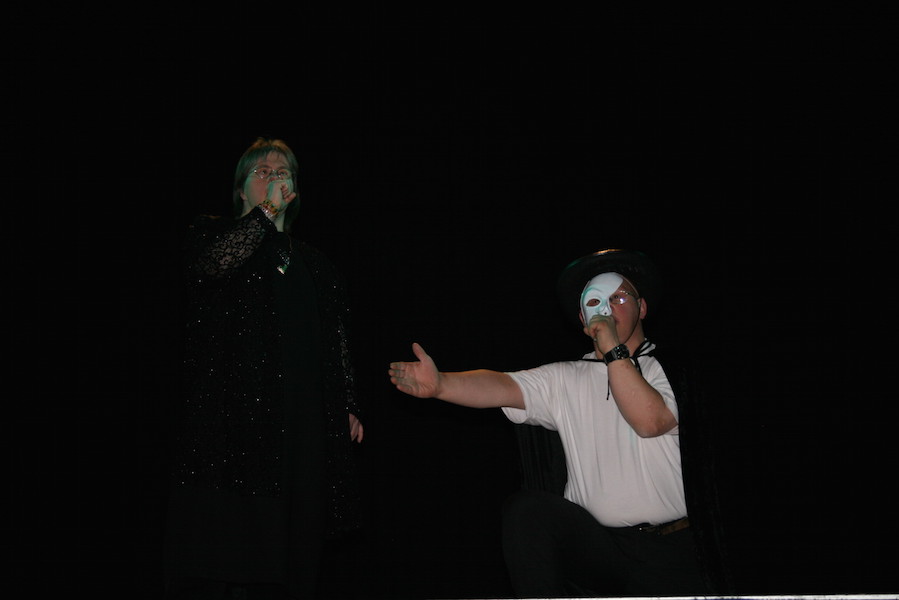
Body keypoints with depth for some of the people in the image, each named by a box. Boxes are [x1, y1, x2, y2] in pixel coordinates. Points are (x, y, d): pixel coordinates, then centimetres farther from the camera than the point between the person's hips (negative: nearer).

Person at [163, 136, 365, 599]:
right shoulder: (211, 234, 10)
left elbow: (338, 343, 21)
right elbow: (211, 264, -15)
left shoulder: (315, 265, 23)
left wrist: (349, 406, 13)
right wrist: (266, 209, -10)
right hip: (231, 413, -4)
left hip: (302, 421, 4)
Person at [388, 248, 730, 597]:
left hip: (668, 555, -2)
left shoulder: (670, 369, 4)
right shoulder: (565, 380, 10)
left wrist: (614, 351, -14)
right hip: (593, 546, 2)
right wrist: (439, 383, -25)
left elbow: (651, 421, -16)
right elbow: (504, 388, -7)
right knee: (526, 507, -22)